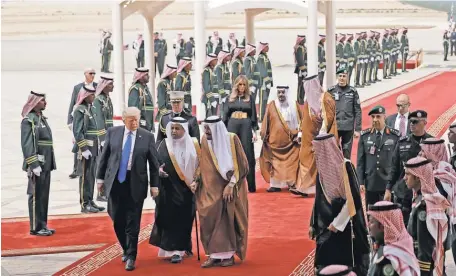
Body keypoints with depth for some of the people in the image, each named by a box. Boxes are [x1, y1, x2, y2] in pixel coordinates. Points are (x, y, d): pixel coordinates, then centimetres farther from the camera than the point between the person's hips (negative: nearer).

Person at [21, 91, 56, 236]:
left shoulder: (42, 118, 15)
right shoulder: (28, 121, -13)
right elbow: (27, 145, -18)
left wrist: (50, 163, 15)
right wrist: (34, 165, -22)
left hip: (46, 165, 9)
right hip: (36, 165, -9)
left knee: (44, 196, 13)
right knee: (36, 196, -2)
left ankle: (42, 225, 20)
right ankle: (35, 227, 4)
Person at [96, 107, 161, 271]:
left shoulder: (147, 137, -2)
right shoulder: (113, 133, 2)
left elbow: (154, 163, 1)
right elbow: (104, 156, 7)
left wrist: (154, 185, 0)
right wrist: (100, 177, 5)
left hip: (136, 184, -2)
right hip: (115, 182, 2)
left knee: (133, 222, 0)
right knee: (117, 220, 8)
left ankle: (131, 257, 9)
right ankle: (126, 249, 29)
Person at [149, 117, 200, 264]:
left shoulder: (193, 144, 1)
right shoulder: (164, 144, 1)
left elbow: (200, 164, 4)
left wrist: (195, 181, -7)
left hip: (186, 188, 1)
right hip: (169, 188, -1)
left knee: (184, 219, 4)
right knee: (170, 218, -4)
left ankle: (179, 248, 16)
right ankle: (174, 250, 1)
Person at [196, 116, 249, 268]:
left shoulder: (232, 139, -13)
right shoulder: (204, 140, -4)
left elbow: (241, 165, -11)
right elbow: (203, 166, 4)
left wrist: (231, 185, -17)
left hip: (230, 186, -2)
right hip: (212, 187, 3)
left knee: (228, 218, -1)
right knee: (211, 218, -5)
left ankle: (228, 254, 7)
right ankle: (214, 254, -1)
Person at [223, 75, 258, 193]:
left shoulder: (249, 99, 9)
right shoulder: (230, 98, 10)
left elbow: (253, 116, 8)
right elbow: (225, 116, 10)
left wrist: (254, 131, -1)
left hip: (246, 127, -1)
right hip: (232, 126, 1)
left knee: (248, 155, -3)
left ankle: (251, 185, 1)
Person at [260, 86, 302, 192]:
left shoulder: (294, 105, 5)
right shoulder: (271, 105, 4)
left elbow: (301, 120, 6)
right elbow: (266, 122, 6)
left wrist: (300, 133, -4)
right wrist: (264, 135, 6)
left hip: (291, 140, 0)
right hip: (275, 140, 0)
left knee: (292, 163, -1)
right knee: (275, 163, 0)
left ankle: (293, 183, 6)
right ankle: (275, 185, 3)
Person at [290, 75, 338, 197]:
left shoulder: (326, 98, -11)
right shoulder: (309, 99, 12)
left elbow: (329, 117, -16)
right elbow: (304, 117, 17)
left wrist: (322, 132, -22)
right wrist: (301, 131, 11)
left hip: (324, 135, -7)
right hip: (309, 136, 7)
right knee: (307, 159, 0)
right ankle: (304, 187, -2)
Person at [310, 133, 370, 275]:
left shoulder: (345, 166, -16)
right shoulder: (322, 167, 5)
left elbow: (352, 198, -18)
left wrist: (338, 223, -16)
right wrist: (313, 223, 14)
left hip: (345, 225, -6)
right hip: (325, 226, 6)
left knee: (346, 262, 0)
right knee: (325, 263, 5)